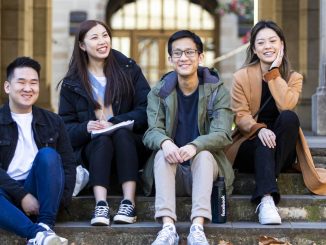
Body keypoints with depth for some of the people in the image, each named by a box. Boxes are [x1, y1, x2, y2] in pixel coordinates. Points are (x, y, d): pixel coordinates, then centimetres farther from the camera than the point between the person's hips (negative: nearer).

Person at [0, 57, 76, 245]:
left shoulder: (53, 121, 11)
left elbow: (69, 163, 6)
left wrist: (61, 199, -10)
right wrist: (22, 196, -18)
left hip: (41, 191, 2)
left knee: (48, 154, -27)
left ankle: (46, 226, -31)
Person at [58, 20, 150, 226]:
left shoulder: (129, 70, 7)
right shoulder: (72, 83, 9)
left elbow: (146, 110, -3)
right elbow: (66, 126, 3)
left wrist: (114, 123, -18)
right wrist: (86, 128, -19)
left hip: (129, 144, 0)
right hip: (92, 149, 0)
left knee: (121, 133, -31)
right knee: (102, 139, -31)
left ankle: (129, 202, -41)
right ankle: (101, 205, -46)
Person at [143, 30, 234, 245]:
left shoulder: (217, 91, -1)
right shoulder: (159, 93, 5)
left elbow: (222, 134, -14)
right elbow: (152, 131, -8)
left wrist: (194, 146, -36)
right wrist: (165, 142, -35)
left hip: (204, 169, -1)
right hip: (171, 172, 1)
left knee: (204, 154, -32)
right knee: (163, 154, -30)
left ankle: (198, 228, -46)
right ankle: (168, 227, -44)